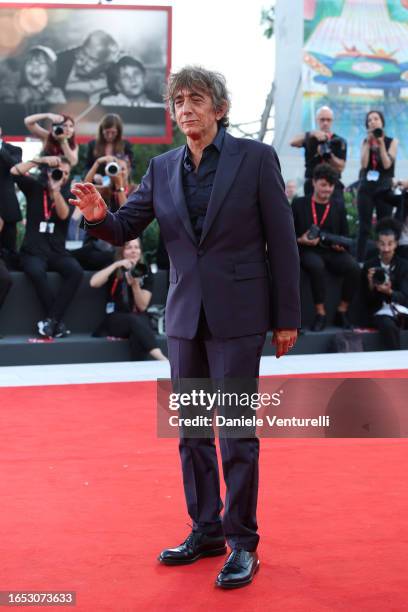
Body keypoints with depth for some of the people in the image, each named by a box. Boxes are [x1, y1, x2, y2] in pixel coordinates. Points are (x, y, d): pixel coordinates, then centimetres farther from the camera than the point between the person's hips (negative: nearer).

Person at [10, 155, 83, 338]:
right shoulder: (35, 187, 9)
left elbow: (63, 215, -9)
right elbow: (14, 171, -6)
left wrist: (55, 190, -21)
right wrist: (41, 160, -10)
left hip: (57, 251, 2)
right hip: (33, 250, -2)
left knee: (76, 271, -30)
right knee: (37, 272, -37)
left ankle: (51, 319, -26)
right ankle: (58, 321, -24)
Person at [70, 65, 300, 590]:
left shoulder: (255, 158, -6)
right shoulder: (162, 169, 7)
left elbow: (281, 241, -5)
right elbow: (124, 230, 6)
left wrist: (287, 317, -7)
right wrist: (98, 215, -18)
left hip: (237, 317, -5)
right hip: (184, 316, 5)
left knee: (237, 432, -1)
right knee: (191, 430, 12)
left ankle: (242, 543, 11)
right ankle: (206, 530, 26)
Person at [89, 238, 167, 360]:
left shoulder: (145, 271, 7)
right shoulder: (115, 270, 6)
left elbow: (142, 306, -1)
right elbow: (93, 283, -16)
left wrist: (135, 285, -17)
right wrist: (116, 265, -19)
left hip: (139, 320, 1)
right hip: (115, 320, -1)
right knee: (134, 320, -35)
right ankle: (161, 359, -52)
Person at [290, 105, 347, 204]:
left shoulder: (339, 141, 6)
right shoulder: (310, 138, 8)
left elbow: (341, 166, -2)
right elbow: (293, 142, -13)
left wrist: (329, 155, -21)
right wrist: (312, 133, -28)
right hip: (312, 186, 1)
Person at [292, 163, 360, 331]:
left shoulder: (338, 207, 16)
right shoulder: (299, 204, 8)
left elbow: (345, 235, 18)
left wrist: (341, 244, -5)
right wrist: (301, 240, -13)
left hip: (333, 251, 3)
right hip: (308, 250, -3)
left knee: (354, 267, -28)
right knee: (317, 266, -39)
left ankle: (342, 312, -11)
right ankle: (320, 313, -26)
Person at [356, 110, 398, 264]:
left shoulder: (392, 141, 3)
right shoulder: (365, 142, 9)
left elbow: (387, 164, -9)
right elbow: (364, 164, -5)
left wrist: (381, 143, -13)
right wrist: (369, 142, -9)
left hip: (384, 189, -1)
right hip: (366, 188, 1)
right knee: (364, 227, -4)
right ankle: (360, 262, -4)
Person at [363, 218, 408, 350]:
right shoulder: (369, 266, 2)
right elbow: (368, 301, 3)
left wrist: (389, 292, -27)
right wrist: (371, 286, -19)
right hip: (382, 311, -2)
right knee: (389, 327, -36)